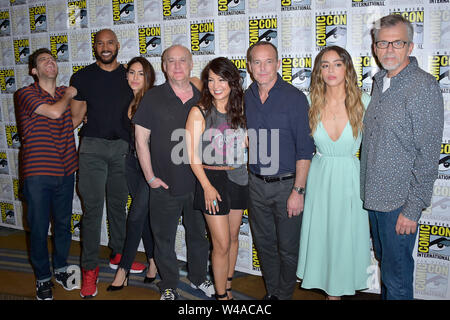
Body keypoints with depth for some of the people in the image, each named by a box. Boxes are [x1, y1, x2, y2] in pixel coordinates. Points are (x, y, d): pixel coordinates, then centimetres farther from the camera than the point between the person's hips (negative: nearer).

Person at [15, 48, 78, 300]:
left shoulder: (64, 93, 10)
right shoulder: (26, 94, -6)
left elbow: (73, 121, 26)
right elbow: (54, 112, -20)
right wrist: (68, 95, -2)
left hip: (65, 171, 5)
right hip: (38, 173, -4)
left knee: (63, 224, 14)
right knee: (39, 228, 4)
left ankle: (61, 269, 34)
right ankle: (43, 278, 22)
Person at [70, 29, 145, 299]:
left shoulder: (129, 76, 10)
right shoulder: (83, 77, 5)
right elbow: (76, 116, 4)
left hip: (122, 147, 2)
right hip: (93, 147, -2)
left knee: (118, 203, 12)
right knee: (93, 208, -3)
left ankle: (118, 254, 29)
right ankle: (90, 269, 7)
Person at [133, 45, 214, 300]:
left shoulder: (202, 98, 4)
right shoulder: (153, 97, -4)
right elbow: (141, 139, -4)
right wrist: (151, 177, -7)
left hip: (198, 184, 3)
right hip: (165, 185, -2)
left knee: (199, 234, 17)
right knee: (164, 239, 10)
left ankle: (199, 278, 39)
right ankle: (169, 287, 29)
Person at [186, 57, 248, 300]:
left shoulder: (238, 110, 6)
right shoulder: (199, 112, -7)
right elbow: (193, 155, -9)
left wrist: (244, 174, 4)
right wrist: (207, 186, -13)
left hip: (238, 178, 5)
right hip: (212, 180, -5)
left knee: (233, 237, 15)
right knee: (222, 244, -2)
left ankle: (228, 285, 34)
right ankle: (222, 294, 15)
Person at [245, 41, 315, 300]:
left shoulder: (294, 97, -10)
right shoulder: (246, 98, 4)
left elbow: (304, 148, -11)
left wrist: (298, 191, -14)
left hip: (287, 184, -4)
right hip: (256, 184, 4)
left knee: (288, 248, 7)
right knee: (264, 244, 16)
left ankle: (285, 295, 28)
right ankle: (272, 292, 35)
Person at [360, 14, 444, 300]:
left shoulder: (424, 86, -15)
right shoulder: (380, 82, 9)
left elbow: (428, 154, -17)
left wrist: (413, 208, -17)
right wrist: (367, 188, 13)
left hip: (399, 202, -7)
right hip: (374, 196, 7)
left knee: (397, 277, 5)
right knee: (384, 262, 22)